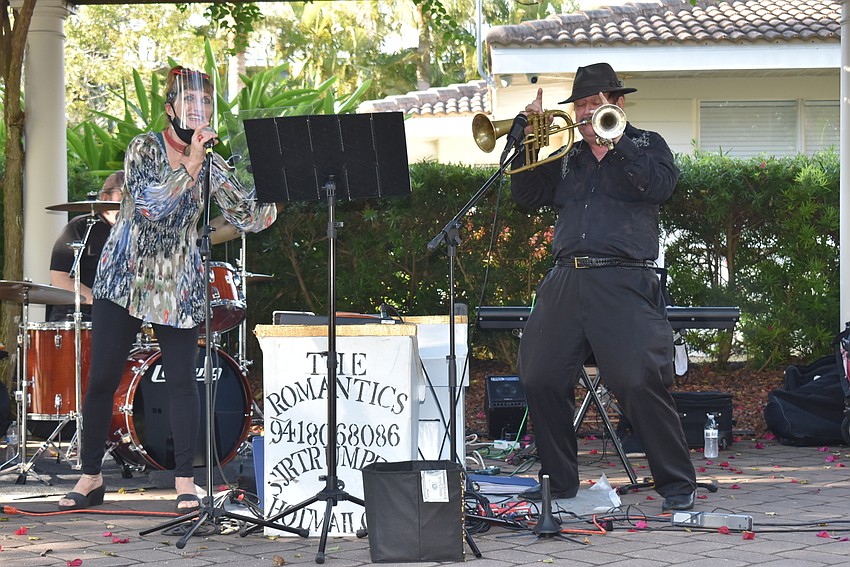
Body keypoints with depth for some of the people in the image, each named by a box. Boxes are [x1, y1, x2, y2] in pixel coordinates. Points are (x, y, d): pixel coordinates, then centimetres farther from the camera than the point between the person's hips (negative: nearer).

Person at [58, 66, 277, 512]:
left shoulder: (212, 165, 4)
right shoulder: (144, 149, -5)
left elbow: (251, 218, 1)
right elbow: (149, 203, -21)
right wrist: (191, 166, -27)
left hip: (179, 287, 2)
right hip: (124, 278, -2)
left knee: (182, 381, -4)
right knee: (102, 379, 0)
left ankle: (184, 482, 2)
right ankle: (90, 478, 11)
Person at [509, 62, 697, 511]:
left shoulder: (645, 145, 11)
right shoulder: (566, 157, 21)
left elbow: (659, 185, -9)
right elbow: (526, 196, 12)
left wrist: (612, 141, -10)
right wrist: (531, 137, 3)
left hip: (623, 284, -5)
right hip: (565, 282, 5)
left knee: (639, 383, -14)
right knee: (541, 381, 2)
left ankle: (677, 485, -3)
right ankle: (558, 480, 16)